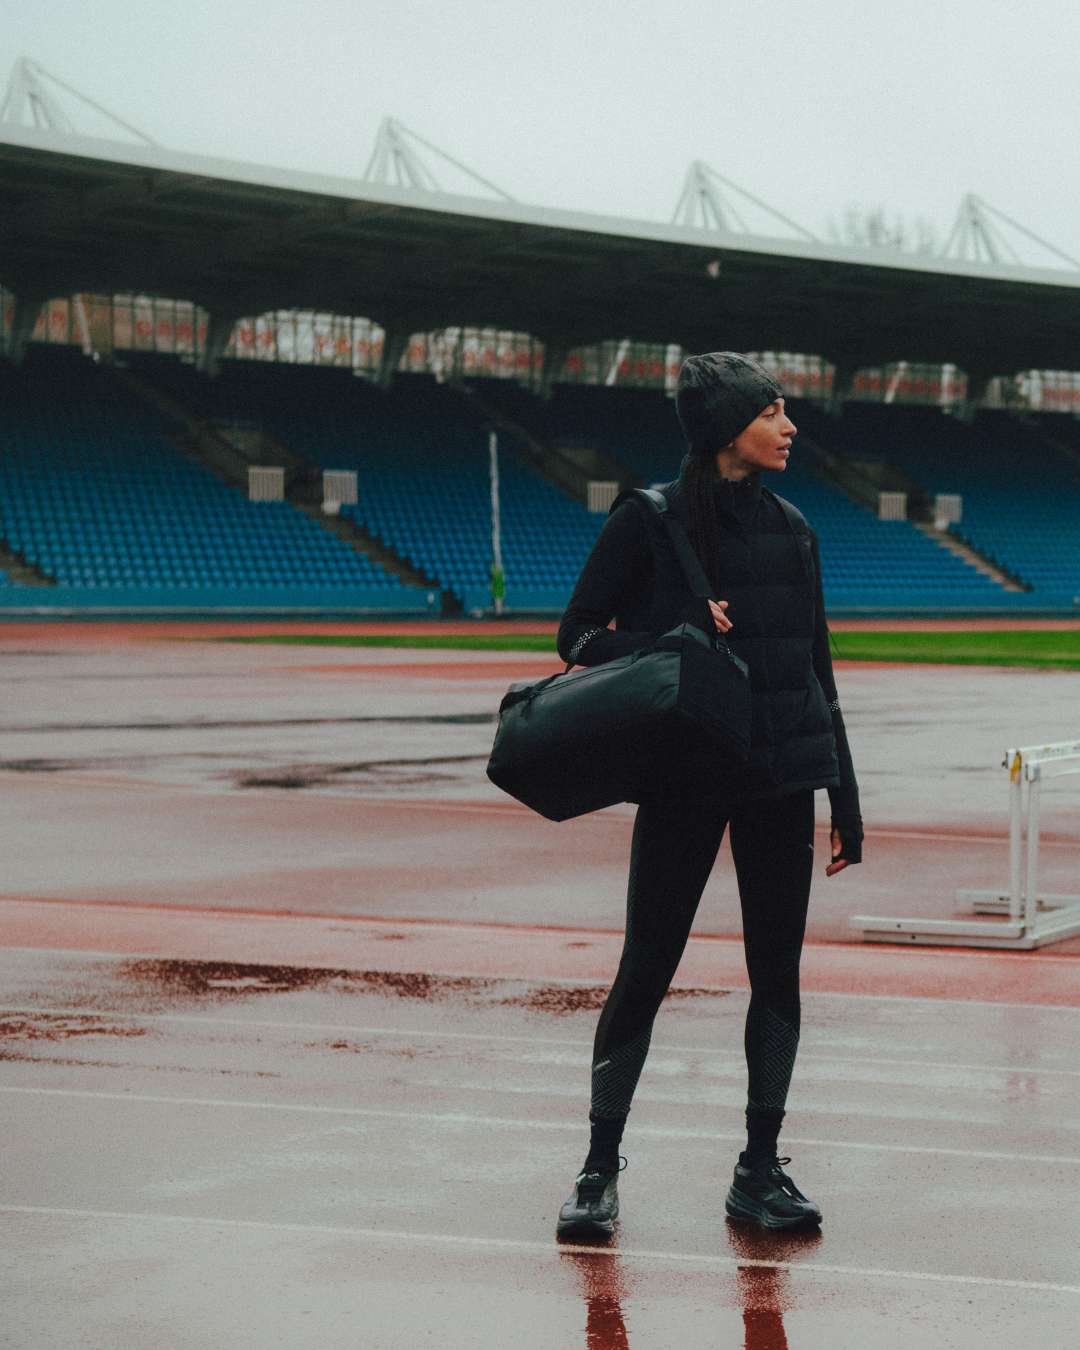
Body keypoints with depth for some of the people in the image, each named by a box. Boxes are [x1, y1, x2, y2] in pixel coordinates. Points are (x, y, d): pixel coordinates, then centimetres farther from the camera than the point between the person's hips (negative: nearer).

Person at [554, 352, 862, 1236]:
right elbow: (578, 636, -1)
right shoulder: (648, 521, -4)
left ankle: (760, 1171, 15)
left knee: (778, 970, 4)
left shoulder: (789, 527, 10)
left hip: (783, 778, 4)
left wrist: (845, 801, 12)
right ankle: (601, 1168, 13)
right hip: (686, 780, -4)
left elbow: (817, 668, 13)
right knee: (647, 969, 0)